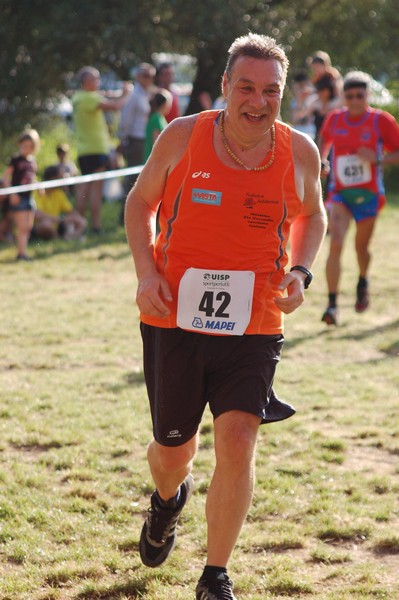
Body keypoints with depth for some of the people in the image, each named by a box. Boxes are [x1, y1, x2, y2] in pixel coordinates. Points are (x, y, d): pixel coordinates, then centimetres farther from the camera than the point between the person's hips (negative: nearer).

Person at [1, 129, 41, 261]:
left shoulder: (32, 161, 11)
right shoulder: (15, 160, -7)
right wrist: (12, 193, -19)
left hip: (29, 196, 7)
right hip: (18, 197, -7)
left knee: (28, 227, 8)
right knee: (22, 226, -11)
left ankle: (22, 251, 16)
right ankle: (22, 252, -12)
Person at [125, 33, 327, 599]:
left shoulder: (300, 153, -4)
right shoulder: (182, 137, -8)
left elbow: (312, 216, 16)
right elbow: (141, 201, 7)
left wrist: (300, 272, -3)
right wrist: (146, 273, -7)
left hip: (253, 326, 0)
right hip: (174, 317, 0)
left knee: (237, 442, -16)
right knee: (173, 450, 11)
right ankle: (170, 498, 52)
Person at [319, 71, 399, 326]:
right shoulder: (334, 119, 1)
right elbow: (324, 139, 23)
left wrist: (378, 160, -23)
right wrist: (322, 161, 6)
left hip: (368, 195, -1)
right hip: (339, 194, 1)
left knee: (361, 247, 15)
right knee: (335, 245, -18)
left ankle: (363, 282, 50)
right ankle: (332, 304, -20)